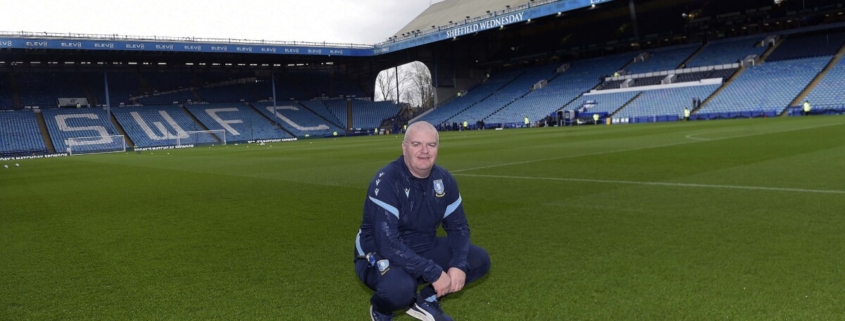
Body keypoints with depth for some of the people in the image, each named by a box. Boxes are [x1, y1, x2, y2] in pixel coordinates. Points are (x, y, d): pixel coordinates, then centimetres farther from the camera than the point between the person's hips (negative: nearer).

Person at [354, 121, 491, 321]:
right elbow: (387, 244, -32)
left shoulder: (444, 179, -4)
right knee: (399, 287, -39)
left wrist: (459, 265, -19)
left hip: (425, 250, 7)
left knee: (480, 259, -6)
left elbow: (458, 226, 1)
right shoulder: (386, 181, -25)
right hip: (381, 255, -6)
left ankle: (427, 301, 11)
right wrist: (434, 273, -32)